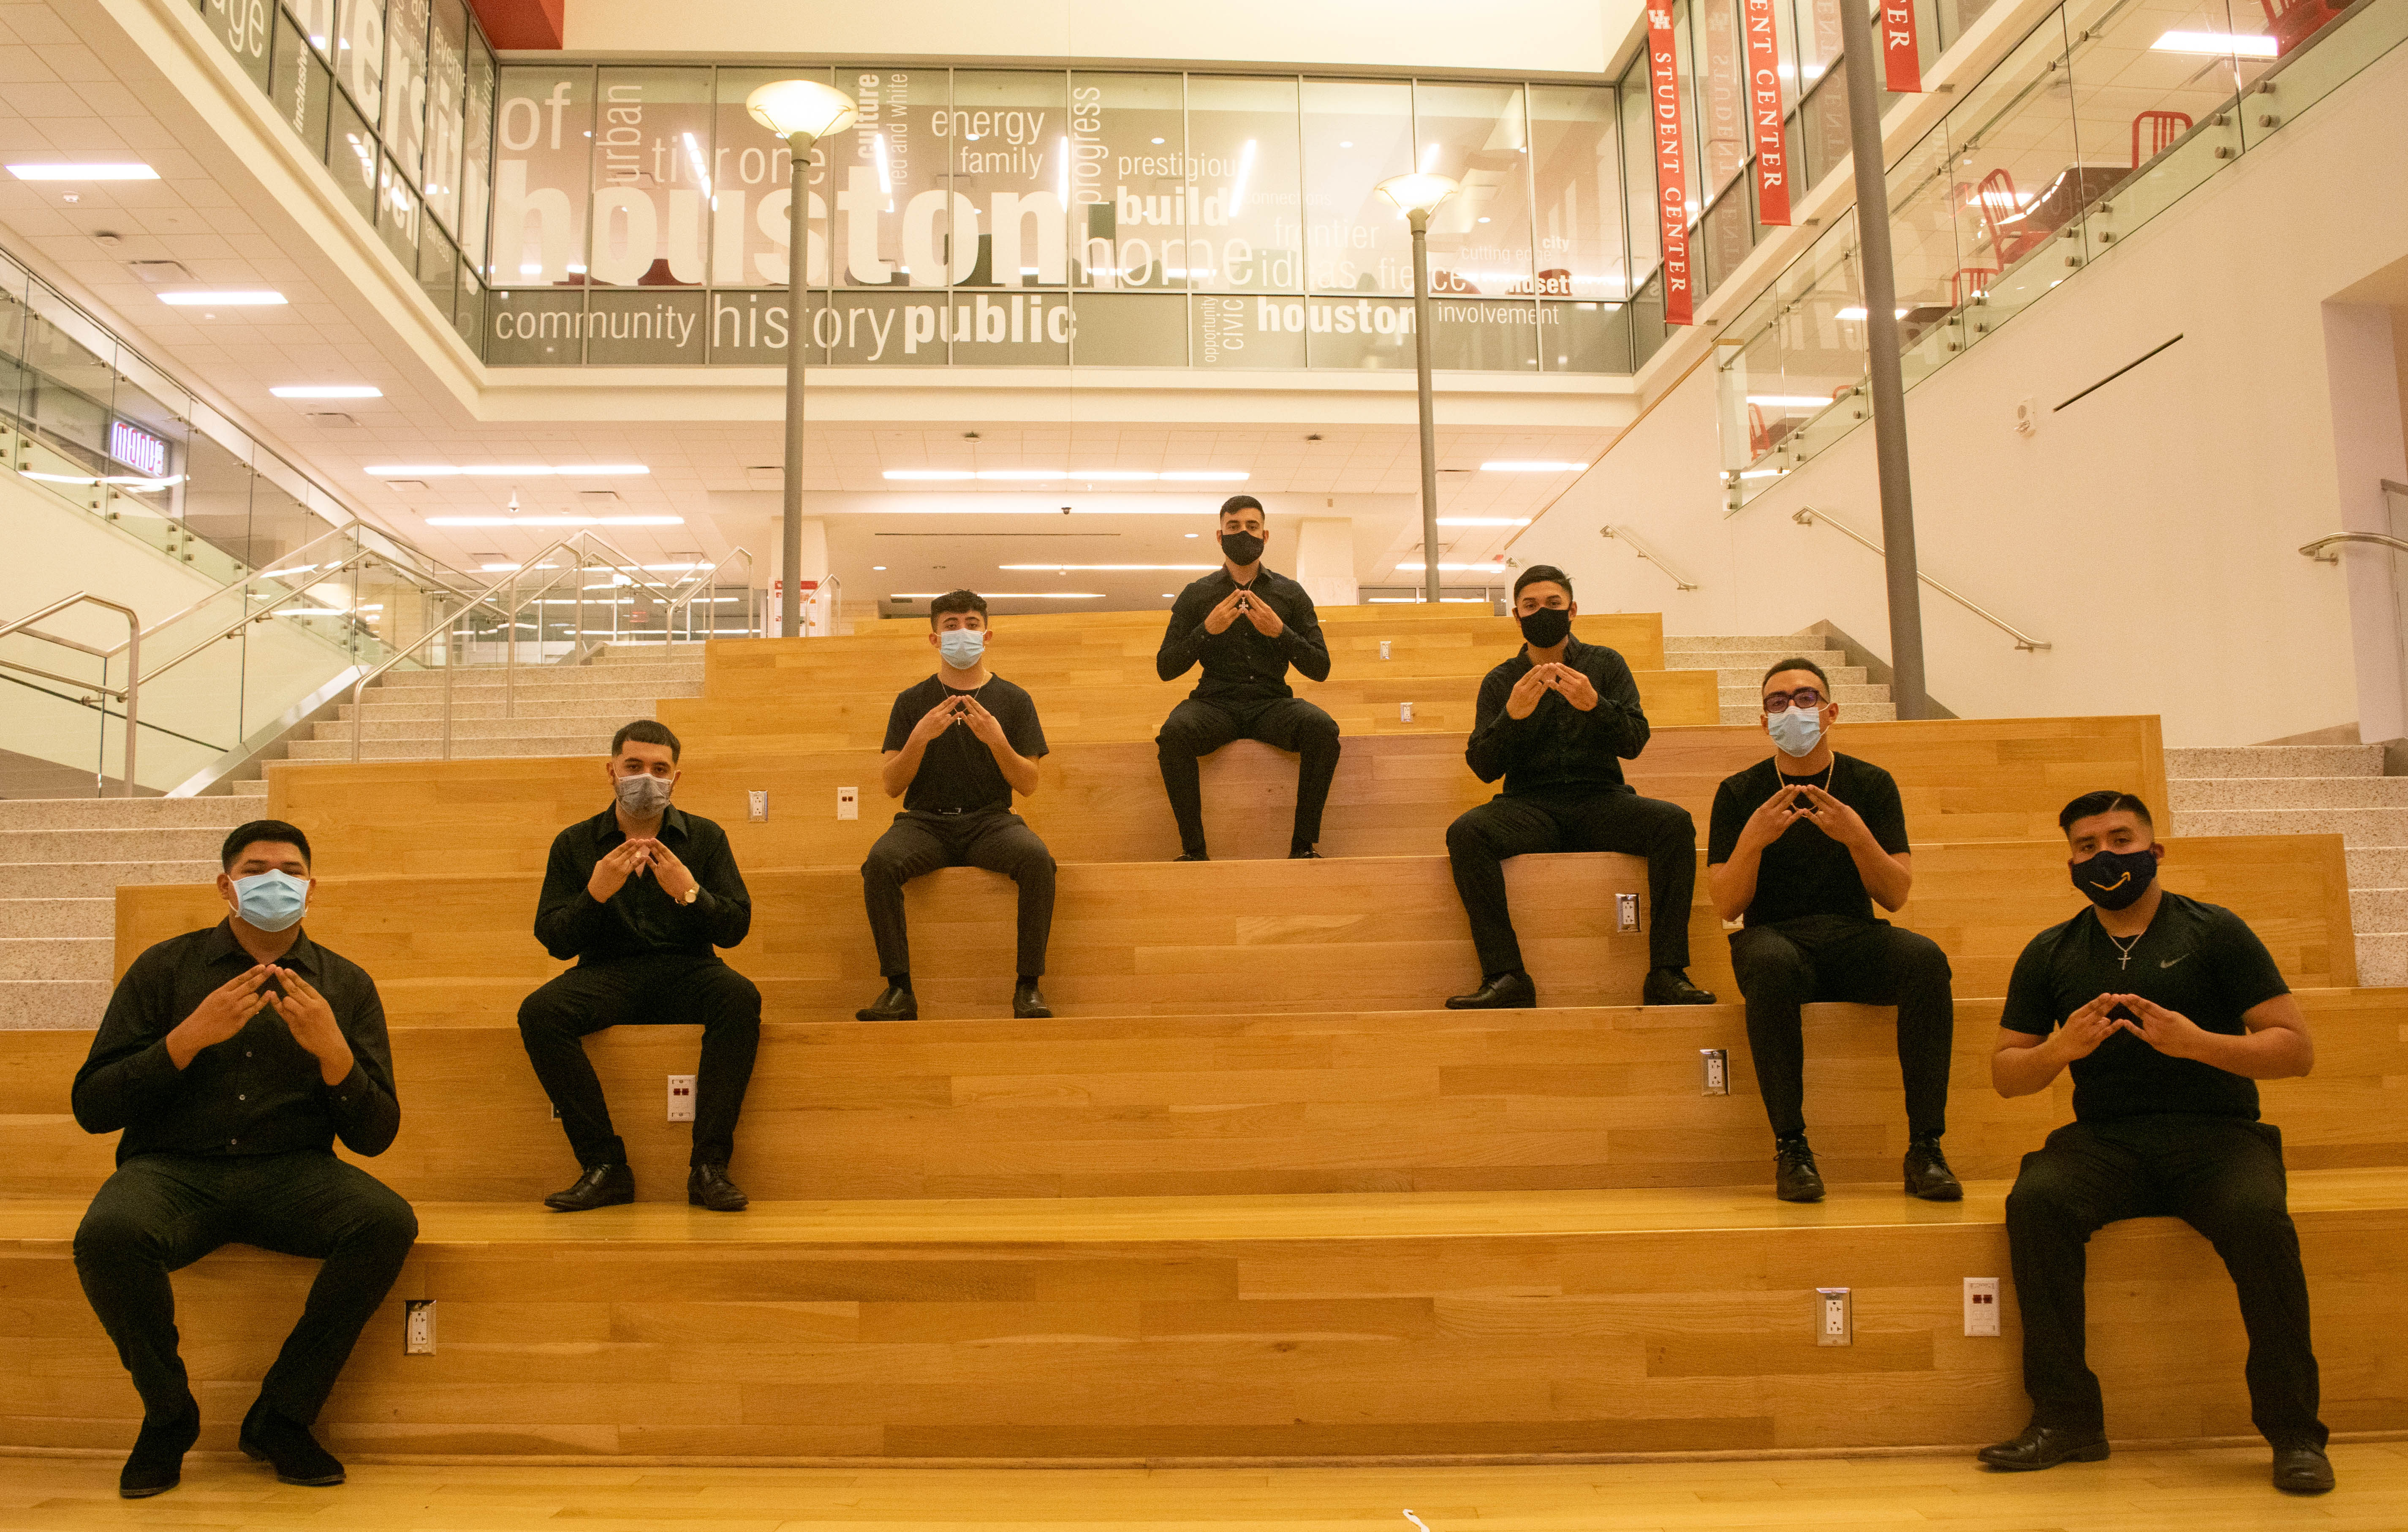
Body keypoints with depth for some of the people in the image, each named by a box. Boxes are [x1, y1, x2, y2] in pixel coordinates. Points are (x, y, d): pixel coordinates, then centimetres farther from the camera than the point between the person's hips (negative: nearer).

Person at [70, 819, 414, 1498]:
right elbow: (92, 1107, 0)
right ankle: (168, 1414, -4)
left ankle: (281, 1416, -8)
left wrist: (332, 1051, -14)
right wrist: (192, 1037, -13)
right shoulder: (166, 969, 6)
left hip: (291, 1172, 1)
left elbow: (375, 1136, 5)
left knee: (389, 1221, -28)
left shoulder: (345, 985, 8)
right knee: (108, 1234, -34)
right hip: (174, 1168, -1)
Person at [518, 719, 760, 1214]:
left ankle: (709, 1167, -28)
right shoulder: (575, 844, 8)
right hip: (608, 972, 1)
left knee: (741, 998, -33)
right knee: (538, 1012, -30)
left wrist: (688, 891, -17)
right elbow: (554, 941, 2)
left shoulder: (705, 837, 8)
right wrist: (596, 892, -15)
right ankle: (604, 1165, -22)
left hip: (686, 969, 0)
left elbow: (735, 929, 1)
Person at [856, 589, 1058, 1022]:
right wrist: (920, 737, -13)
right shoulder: (913, 701, 10)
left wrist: (996, 740, -14)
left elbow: (1028, 784, 3)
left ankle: (1028, 986, -23)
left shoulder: (1013, 700, 9)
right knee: (880, 863, -31)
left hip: (990, 821, 0)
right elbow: (891, 786, 3)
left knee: (1037, 859, -32)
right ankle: (899, 989, -25)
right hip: (926, 821, 0)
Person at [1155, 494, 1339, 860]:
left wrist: (1280, 632, -9)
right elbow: (1165, 668, 6)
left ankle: (1303, 845, -23)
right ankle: (1193, 849, -26)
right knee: (1175, 731, -34)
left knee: (1322, 727, -31)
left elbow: (1320, 669, 7)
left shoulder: (1290, 594, 12)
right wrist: (1207, 630, -9)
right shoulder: (1197, 595, 11)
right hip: (1216, 703, 0)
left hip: (1272, 703, 1)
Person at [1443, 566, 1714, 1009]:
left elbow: (1634, 743, 0)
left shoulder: (1605, 664, 11)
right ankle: (1505, 976, -32)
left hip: (1599, 799, 0)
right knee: (1465, 832, -30)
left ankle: (1667, 974, -28)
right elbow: (1483, 768, 2)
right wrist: (1512, 715, -17)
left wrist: (1594, 705, -20)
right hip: (1530, 806, 0)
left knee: (1675, 822, -28)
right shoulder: (1501, 682, 11)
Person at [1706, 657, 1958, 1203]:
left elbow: (1896, 896, -1)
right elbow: (1726, 906, -3)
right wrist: (1753, 839, -20)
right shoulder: (1740, 793, 4)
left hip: (1853, 936, 2)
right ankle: (1790, 1147, -30)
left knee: (1926, 958, -30)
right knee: (1770, 963, -37)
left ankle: (1925, 1148, -26)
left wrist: (1857, 836, -19)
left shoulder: (1870, 785, 7)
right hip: (1775, 937, -1)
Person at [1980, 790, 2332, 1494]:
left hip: (2216, 1132, -2)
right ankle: (2066, 1419, -22)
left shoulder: (2214, 932, 5)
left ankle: (2293, 1430, -16)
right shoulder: (2050, 954, 13)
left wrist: (2194, 1042, -17)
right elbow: (2005, 1074, 13)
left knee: (2258, 1216, -33)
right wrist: (2062, 1048, -9)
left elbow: (2296, 1049, -1)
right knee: (2035, 1199, -28)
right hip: (2105, 1139, 2)